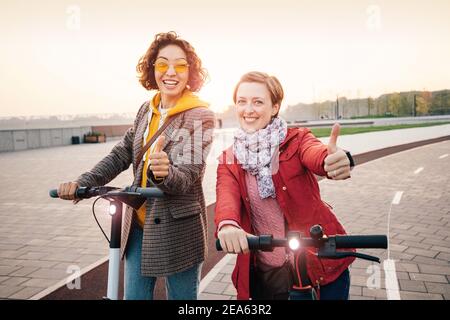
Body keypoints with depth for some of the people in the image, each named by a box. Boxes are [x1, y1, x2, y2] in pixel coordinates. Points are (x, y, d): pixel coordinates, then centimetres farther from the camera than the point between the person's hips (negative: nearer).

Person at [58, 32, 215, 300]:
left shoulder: (201, 116, -12)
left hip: (178, 230, -5)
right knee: (134, 295, 14)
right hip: (139, 226, 5)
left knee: (182, 295, 9)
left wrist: (165, 173, -41)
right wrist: (83, 184, -2)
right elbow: (122, 155, 10)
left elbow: (188, 176, -19)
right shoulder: (147, 110, 5)